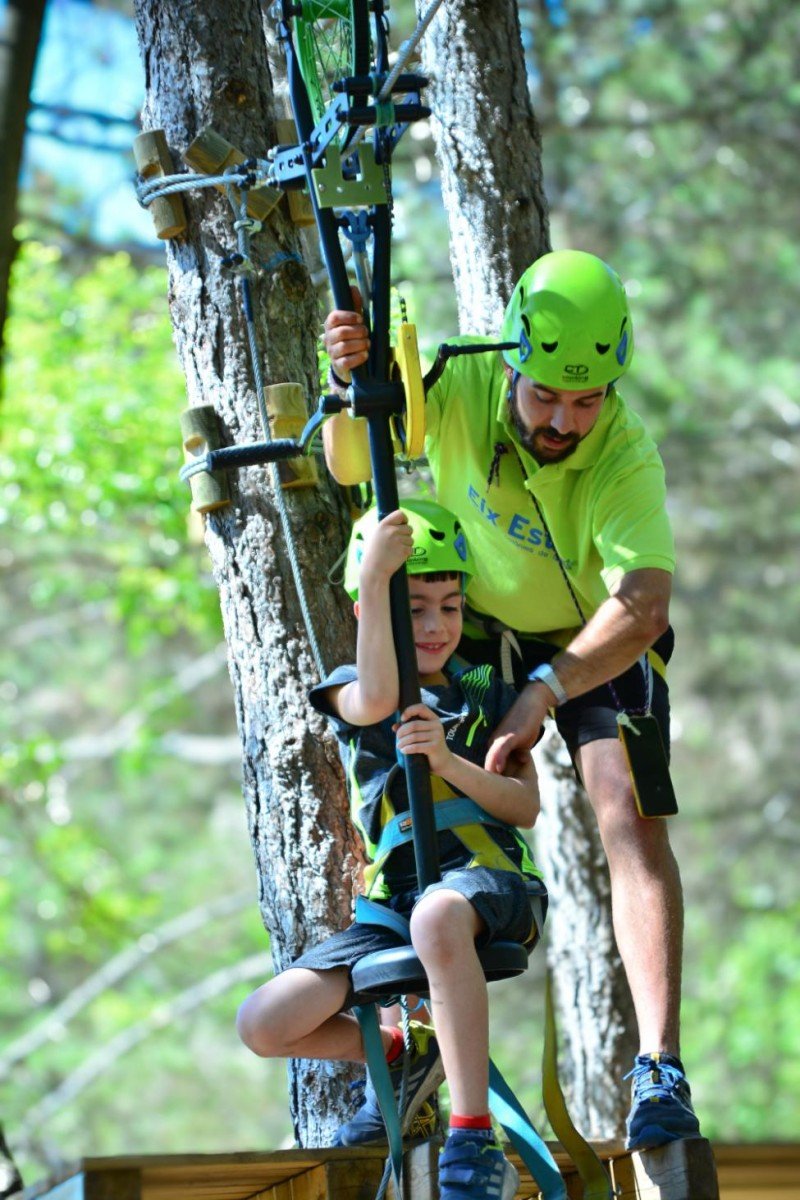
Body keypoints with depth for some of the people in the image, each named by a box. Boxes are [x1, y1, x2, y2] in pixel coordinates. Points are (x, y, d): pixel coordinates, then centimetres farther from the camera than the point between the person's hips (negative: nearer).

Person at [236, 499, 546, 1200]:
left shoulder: (487, 694, 10)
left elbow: (526, 807, 0)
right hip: (394, 897, 3)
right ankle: (406, 1056, 18)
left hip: (491, 878, -3)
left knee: (438, 915, -43)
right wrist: (376, 579, -31)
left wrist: (447, 759, -18)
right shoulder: (350, 691, 8)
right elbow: (379, 700, -20)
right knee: (264, 1024, -13)